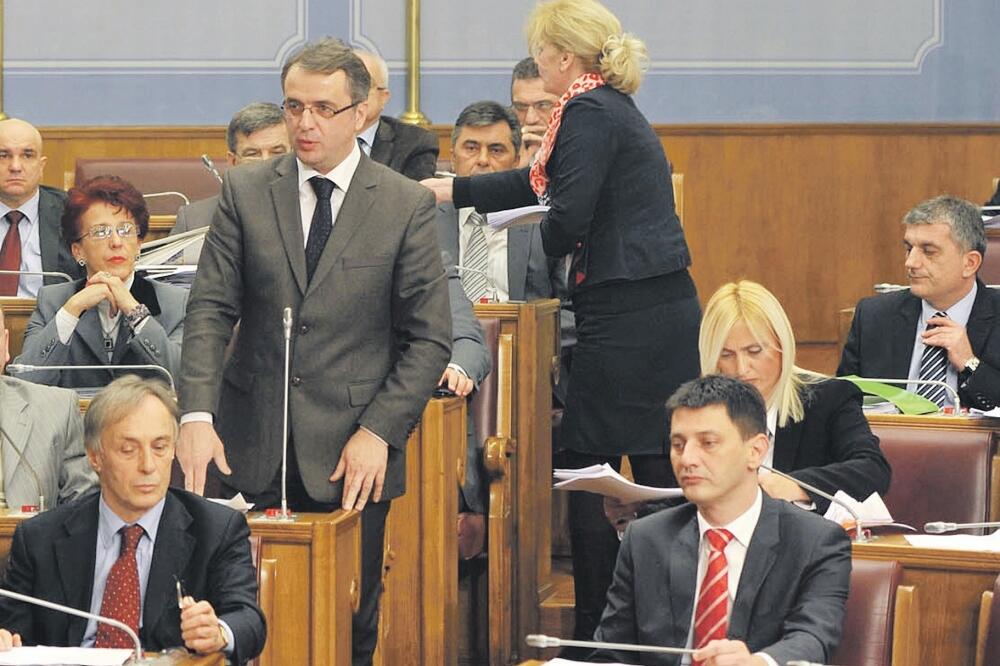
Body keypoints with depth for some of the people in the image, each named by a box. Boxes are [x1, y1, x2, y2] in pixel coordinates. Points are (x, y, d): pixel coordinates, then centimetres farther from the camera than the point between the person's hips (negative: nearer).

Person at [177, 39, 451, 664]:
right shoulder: (245, 192, 5)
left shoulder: (408, 205, 0)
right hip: (253, 448, 1)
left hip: (353, 454, -1)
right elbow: (210, 309, 0)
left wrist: (380, 431, -9)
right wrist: (197, 414, -14)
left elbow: (430, 337, 1)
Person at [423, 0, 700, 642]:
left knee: (586, 472, -2)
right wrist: (446, 190, 31)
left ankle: (595, 631, 1)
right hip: (669, 308, 9)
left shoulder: (590, 113, -11)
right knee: (656, 474, 10)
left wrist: (543, 248, 5)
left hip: (626, 318, -9)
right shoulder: (616, 108, 18)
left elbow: (569, 218, -17)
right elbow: (543, 181, 28)